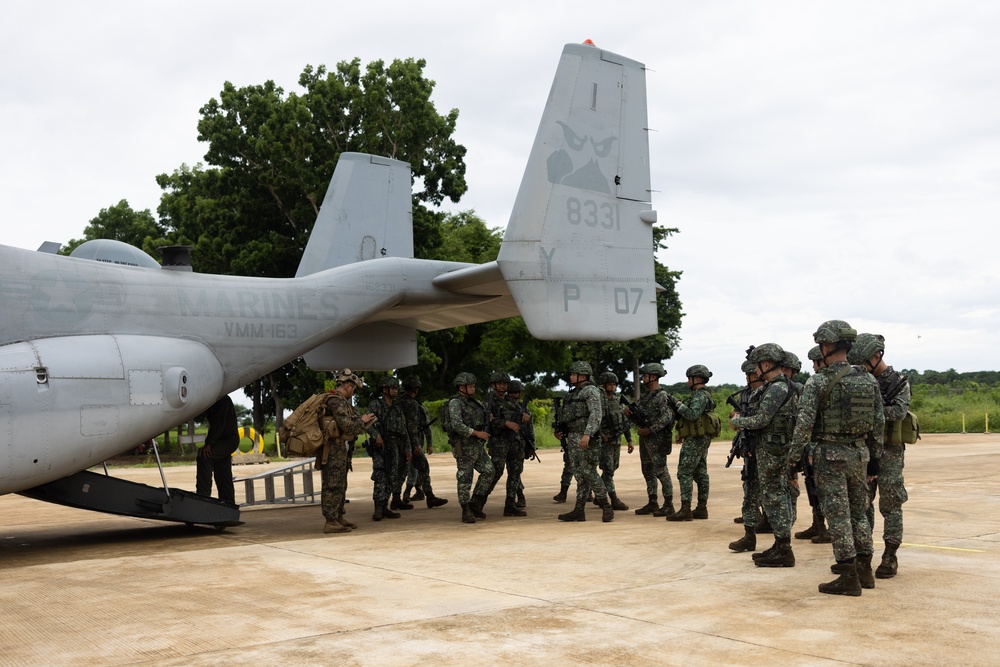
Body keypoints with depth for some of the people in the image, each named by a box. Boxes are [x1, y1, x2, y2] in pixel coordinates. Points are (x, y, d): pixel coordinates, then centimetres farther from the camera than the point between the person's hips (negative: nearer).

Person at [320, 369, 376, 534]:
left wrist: (363, 422, 12)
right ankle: (331, 522, -6)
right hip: (334, 448, -11)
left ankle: (339, 517, 25)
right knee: (333, 486, -8)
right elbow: (347, 425, -23)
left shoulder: (342, 401, 17)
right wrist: (361, 421, -7)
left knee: (340, 485, 17)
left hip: (341, 448, 11)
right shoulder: (337, 401, -16)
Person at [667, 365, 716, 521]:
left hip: (695, 439, -11)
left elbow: (692, 414, -27)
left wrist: (678, 404, -18)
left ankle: (685, 510, -13)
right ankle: (702, 508, 12)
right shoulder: (703, 395, 18)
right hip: (702, 438, 11)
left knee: (684, 472, -11)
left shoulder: (700, 395, -15)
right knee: (700, 472, 10)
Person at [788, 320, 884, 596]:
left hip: (829, 456, -5)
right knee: (859, 512, 16)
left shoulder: (818, 382, -12)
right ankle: (864, 571, 22)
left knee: (838, 516, -1)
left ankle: (848, 578, 0)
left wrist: (793, 459, -9)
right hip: (859, 454, 6)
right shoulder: (868, 380, 4)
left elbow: (804, 423, -16)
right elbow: (879, 423, 8)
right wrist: (875, 458, 17)